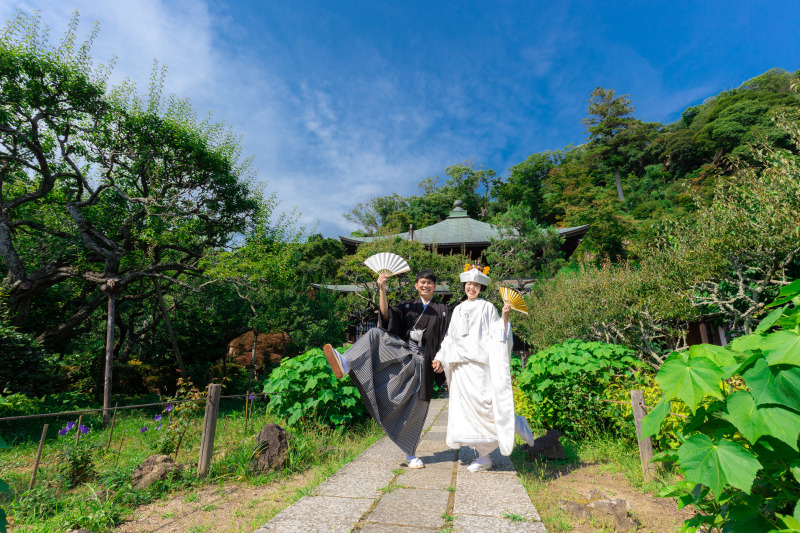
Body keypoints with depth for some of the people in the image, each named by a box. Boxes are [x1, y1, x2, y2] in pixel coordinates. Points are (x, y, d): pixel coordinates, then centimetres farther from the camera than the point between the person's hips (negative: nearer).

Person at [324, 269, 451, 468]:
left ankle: (410, 454, 24)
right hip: (401, 352, 2)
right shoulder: (408, 306, 11)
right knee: (375, 334, -25)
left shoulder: (442, 311, 8)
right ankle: (345, 365, -48)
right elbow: (386, 314, -7)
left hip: (421, 361, -1)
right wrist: (382, 290, -19)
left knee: (416, 408, 2)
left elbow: (444, 340, 4)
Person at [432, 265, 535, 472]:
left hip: (479, 363, -5)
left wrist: (505, 317, -18)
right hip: (460, 366, 6)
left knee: (483, 403, -13)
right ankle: (483, 457, 15)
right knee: (465, 409, 4)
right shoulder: (458, 310, 18)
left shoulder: (487, 308, 3)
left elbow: (497, 334, -4)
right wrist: (440, 358, 14)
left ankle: (516, 423, 15)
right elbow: (450, 338, 20)